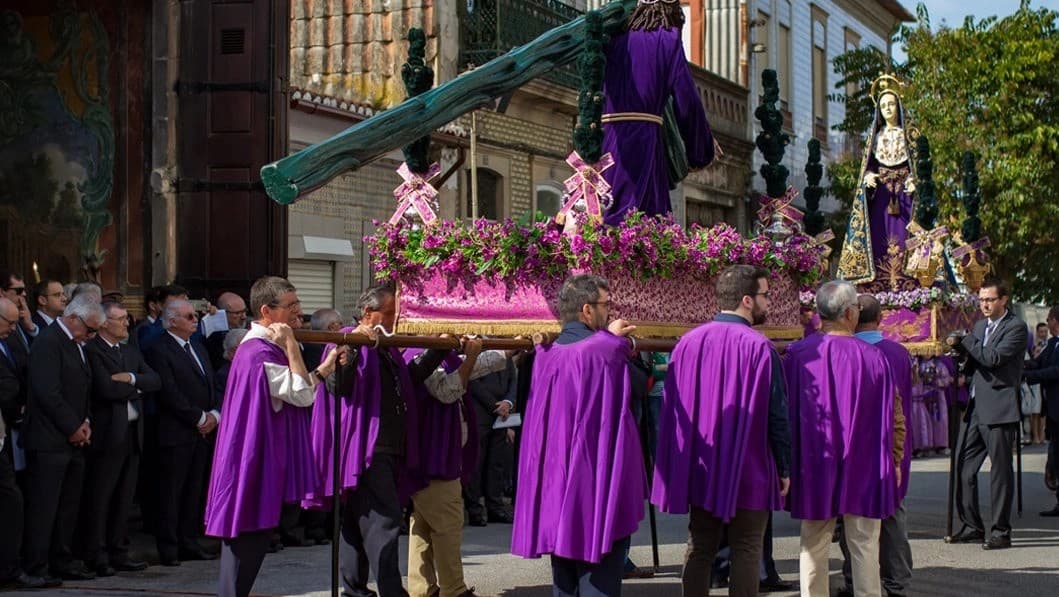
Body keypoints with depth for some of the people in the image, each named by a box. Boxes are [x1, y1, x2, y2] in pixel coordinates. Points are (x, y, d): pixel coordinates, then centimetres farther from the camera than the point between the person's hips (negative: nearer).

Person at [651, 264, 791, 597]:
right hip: (749, 472, -4)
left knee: (700, 548, 10)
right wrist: (784, 469, -1)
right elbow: (776, 414, -11)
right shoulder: (759, 347, -14)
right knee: (745, 551, 3)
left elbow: (671, 408, 6)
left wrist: (680, 464, 16)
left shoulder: (689, 342, -1)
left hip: (700, 469, 4)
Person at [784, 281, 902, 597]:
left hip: (813, 468, 1)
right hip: (864, 469, -1)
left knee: (813, 546, 10)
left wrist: (789, 463, 13)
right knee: (864, 547, 6)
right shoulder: (874, 357, -9)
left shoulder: (796, 355, -7)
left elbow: (785, 412, 1)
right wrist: (894, 462, 10)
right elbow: (894, 417, -3)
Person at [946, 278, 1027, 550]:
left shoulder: (1016, 327, -7)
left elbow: (993, 357, -19)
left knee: (1000, 471, -2)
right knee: (963, 468, 7)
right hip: (975, 409, 8)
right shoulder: (980, 326, 18)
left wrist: (964, 342, -9)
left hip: (999, 410, -8)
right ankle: (972, 527, 16)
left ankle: (1001, 532, 4)